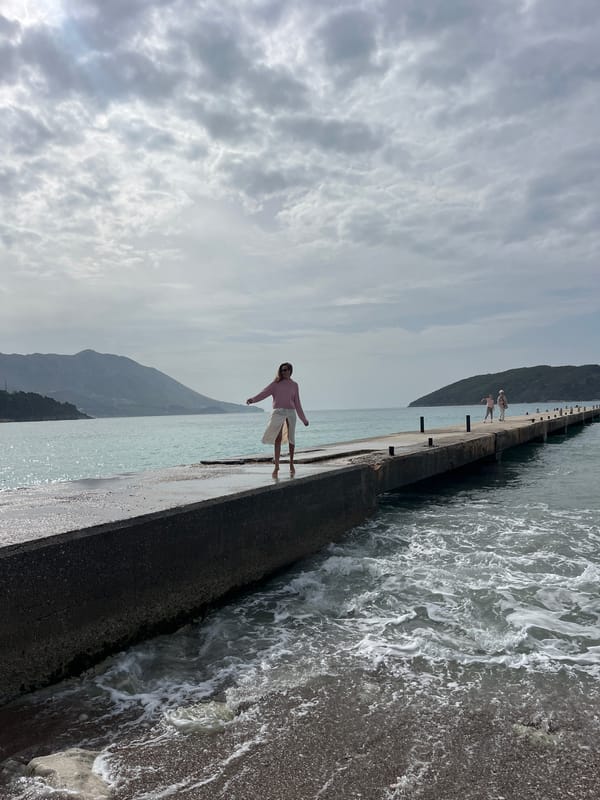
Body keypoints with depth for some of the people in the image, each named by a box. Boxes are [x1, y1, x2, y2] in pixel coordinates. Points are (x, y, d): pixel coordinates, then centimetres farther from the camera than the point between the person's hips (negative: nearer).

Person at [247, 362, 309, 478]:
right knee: (278, 439, -11)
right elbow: (264, 393, -4)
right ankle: (276, 466, -10)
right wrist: (252, 399, -22)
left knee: (291, 439, 5)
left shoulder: (294, 385, 15)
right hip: (278, 412, -2)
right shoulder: (276, 384, 9)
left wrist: (303, 418, 21)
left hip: (291, 413, 2)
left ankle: (291, 464, 20)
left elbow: (297, 403, 19)